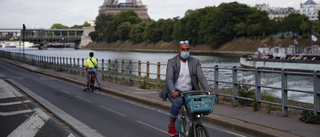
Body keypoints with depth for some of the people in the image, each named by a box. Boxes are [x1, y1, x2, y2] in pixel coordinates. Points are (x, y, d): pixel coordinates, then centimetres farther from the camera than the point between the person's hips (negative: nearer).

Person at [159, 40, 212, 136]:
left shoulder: (195, 62, 2)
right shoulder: (172, 62, -6)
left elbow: (201, 78, -6)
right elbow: (169, 79, -18)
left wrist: (208, 91, -22)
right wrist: (173, 91, -37)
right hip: (175, 91, -3)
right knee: (178, 102, -35)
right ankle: (171, 125, -13)